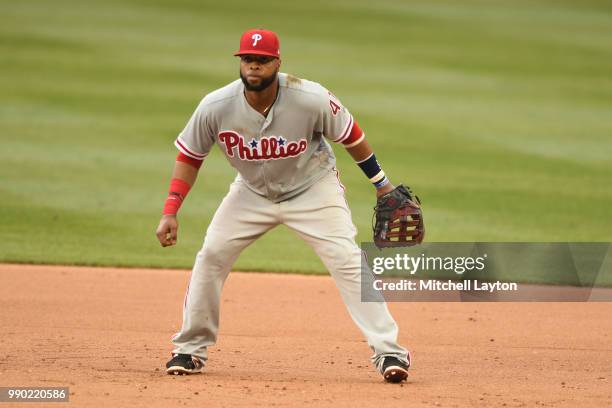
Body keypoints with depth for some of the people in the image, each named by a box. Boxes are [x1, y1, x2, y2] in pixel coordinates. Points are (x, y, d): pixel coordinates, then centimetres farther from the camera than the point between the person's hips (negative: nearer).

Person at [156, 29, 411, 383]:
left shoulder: (311, 99, -28)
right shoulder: (216, 107, -23)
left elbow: (350, 135, -11)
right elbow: (190, 157, -8)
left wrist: (382, 186, -4)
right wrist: (170, 213, -16)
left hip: (313, 189, -2)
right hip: (252, 192, 3)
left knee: (347, 260, -16)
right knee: (211, 256, -6)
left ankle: (388, 351, -13)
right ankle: (192, 348, 11)